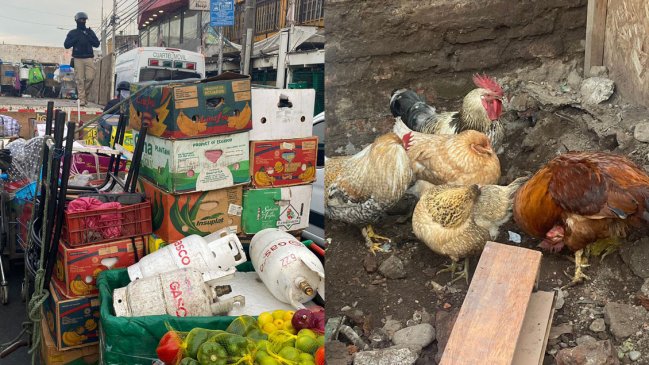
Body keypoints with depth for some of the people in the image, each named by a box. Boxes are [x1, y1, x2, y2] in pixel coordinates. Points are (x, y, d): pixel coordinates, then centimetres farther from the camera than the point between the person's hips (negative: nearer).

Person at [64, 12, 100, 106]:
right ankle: (82, 98, -6)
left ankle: (85, 93, 11)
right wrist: (76, 39, -6)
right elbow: (66, 45, 5)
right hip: (78, 58, -1)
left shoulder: (90, 32, 17)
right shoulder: (72, 33, 12)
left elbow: (97, 44, 9)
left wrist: (88, 38, -6)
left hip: (89, 58, 1)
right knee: (80, 80, -7)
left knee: (90, 77, -11)